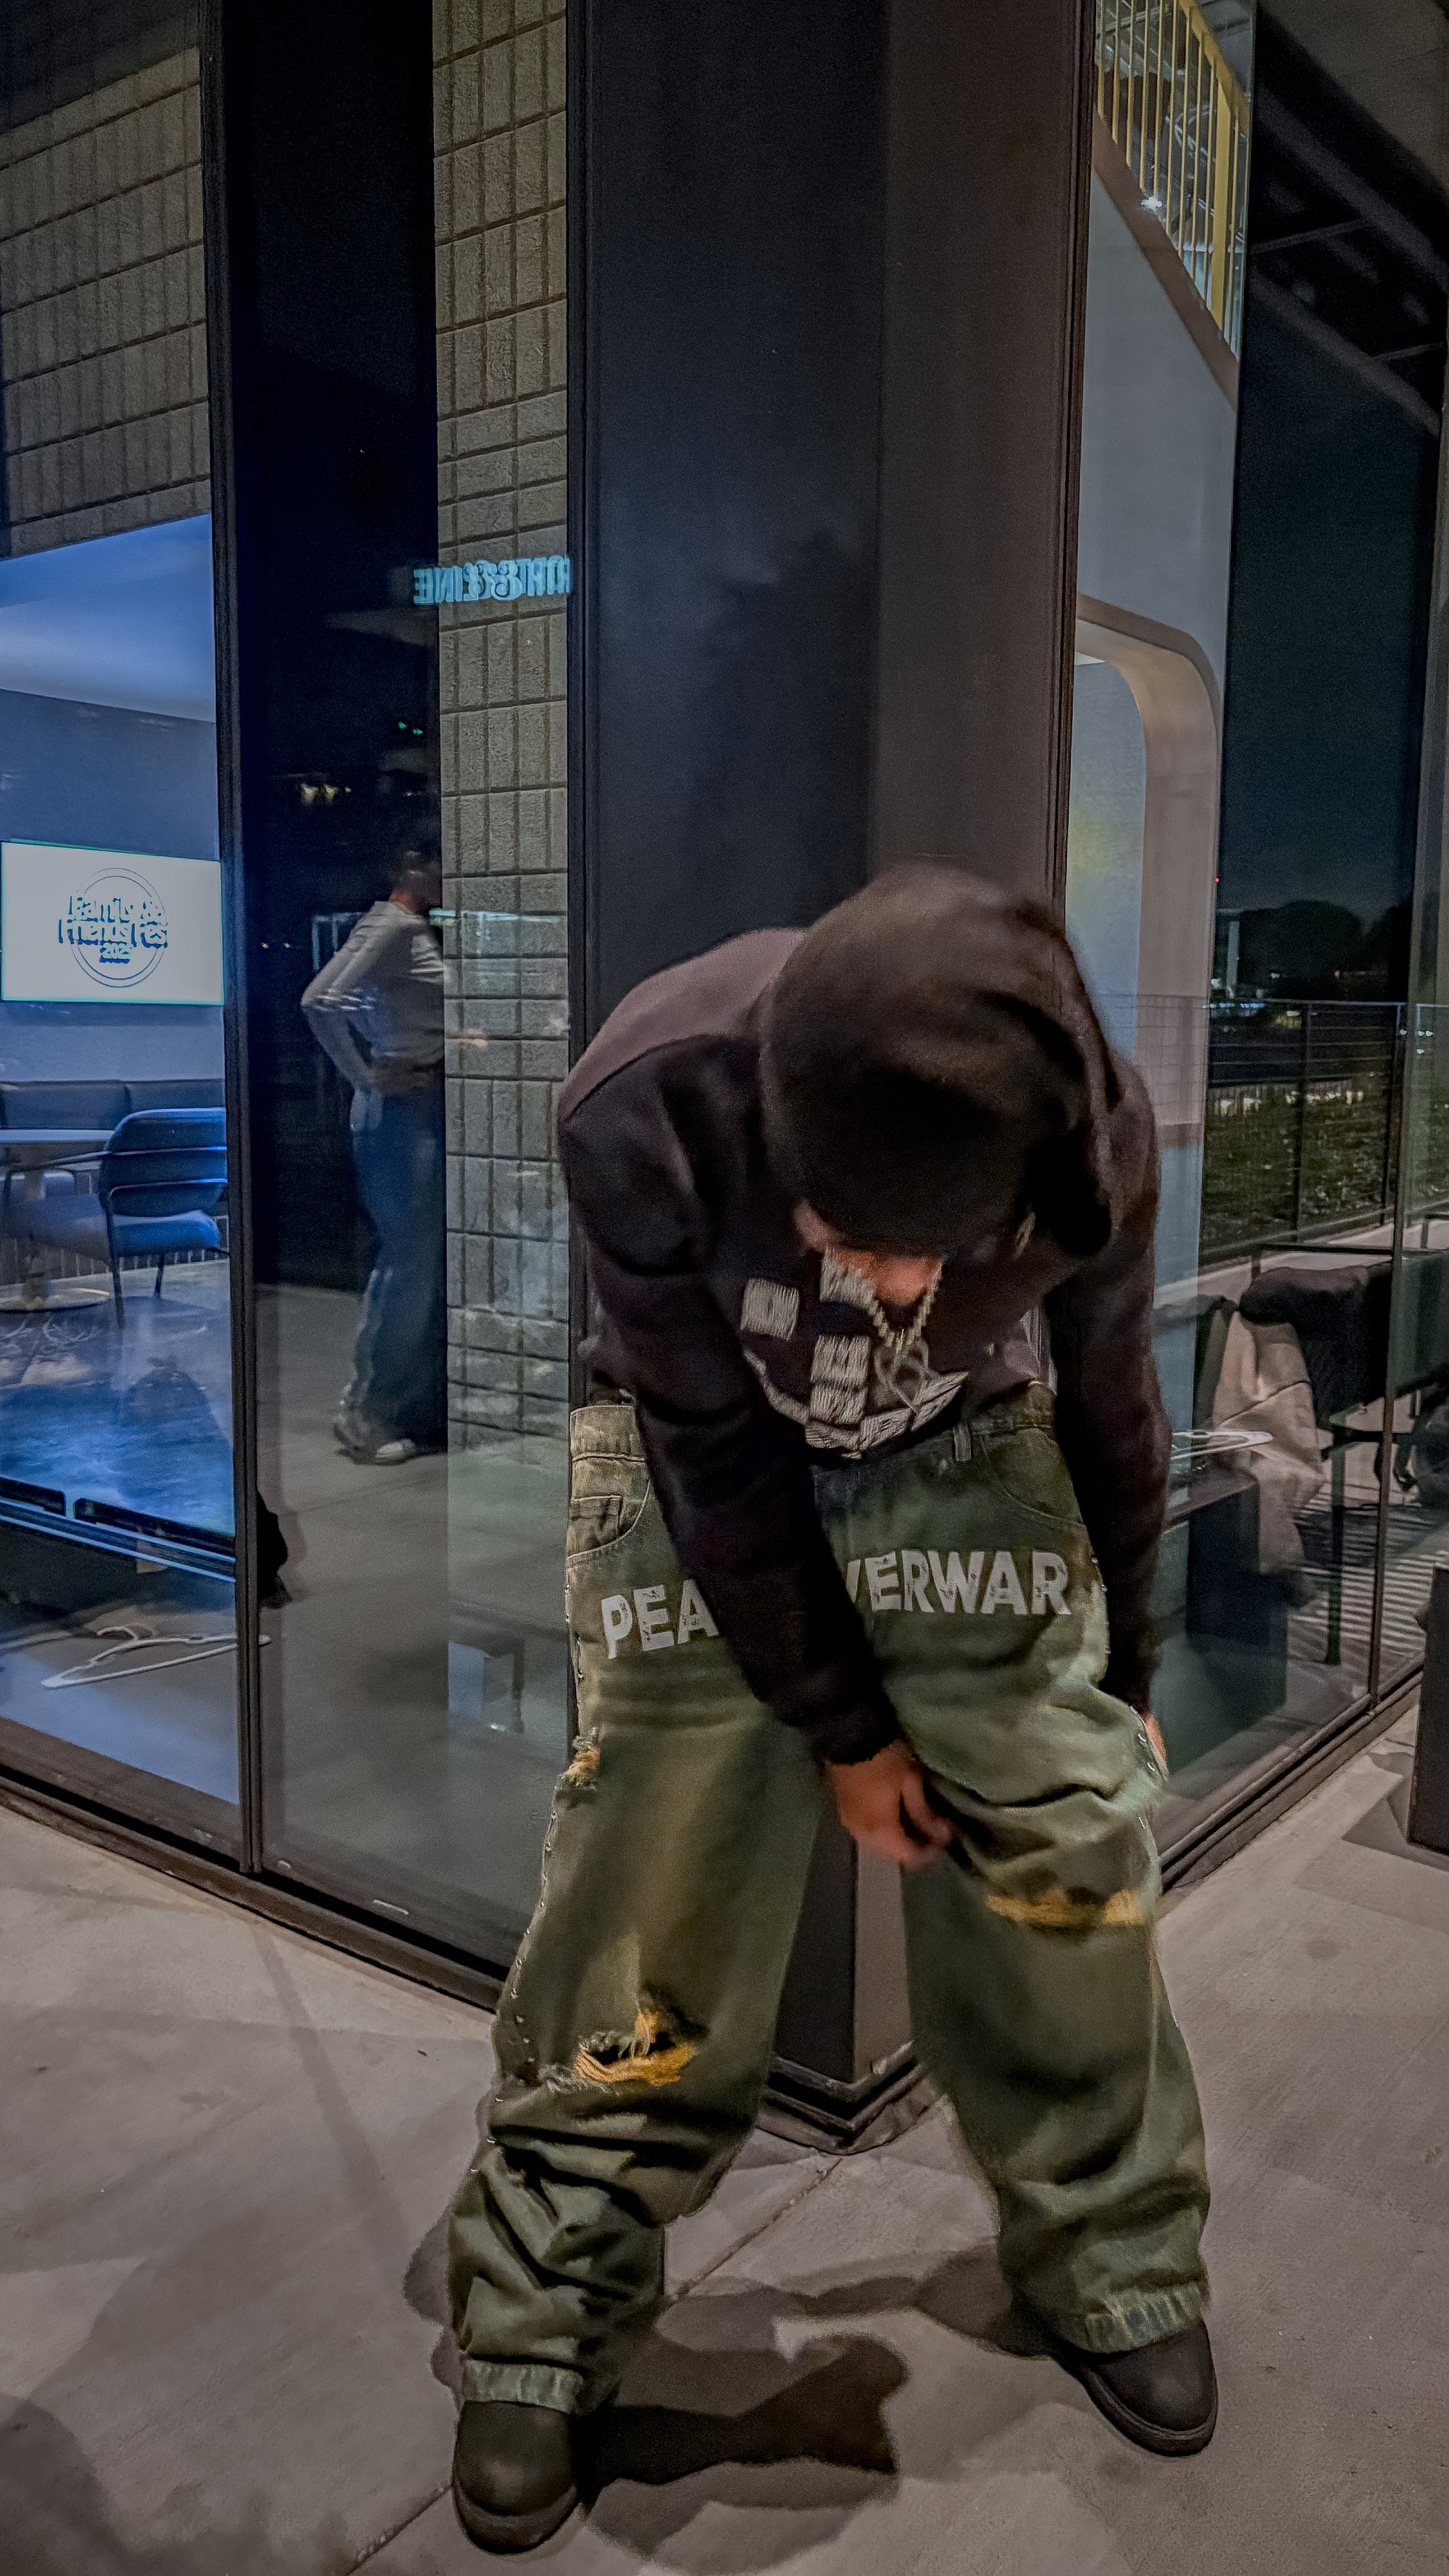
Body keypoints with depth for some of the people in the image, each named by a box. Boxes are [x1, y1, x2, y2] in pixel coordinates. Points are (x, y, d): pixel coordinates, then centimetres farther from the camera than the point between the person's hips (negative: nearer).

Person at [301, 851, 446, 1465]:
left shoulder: (420, 931, 15)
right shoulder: (389, 927, -13)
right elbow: (321, 1001, -24)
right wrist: (367, 1077, -17)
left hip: (429, 1107, 9)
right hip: (399, 1109, -9)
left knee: (434, 1259, 11)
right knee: (409, 1261, -6)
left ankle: (426, 1408, 19)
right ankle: (364, 1413, 5)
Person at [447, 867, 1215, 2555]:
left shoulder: (1091, 1139, -27)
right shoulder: (645, 1110, -35)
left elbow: (1106, 1413, -6)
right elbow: (712, 1449, -21)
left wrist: (1117, 1674, 8)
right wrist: (839, 1719, -10)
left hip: (966, 1459, 2)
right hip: (702, 1463, -1)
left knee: (1062, 1851, 0)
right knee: (651, 1884, -3)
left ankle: (1111, 2264, 26)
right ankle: (545, 2321, 20)